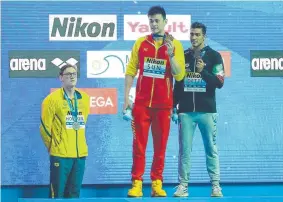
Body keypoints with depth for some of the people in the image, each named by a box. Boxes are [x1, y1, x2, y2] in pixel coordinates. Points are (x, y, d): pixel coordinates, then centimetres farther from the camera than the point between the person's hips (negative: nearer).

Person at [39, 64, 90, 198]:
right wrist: (54, 147, 5)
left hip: (80, 153, 5)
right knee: (57, 193, -3)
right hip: (60, 155, -5)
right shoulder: (52, 99, -7)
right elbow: (45, 127, -2)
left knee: (74, 193, 11)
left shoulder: (84, 98, 8)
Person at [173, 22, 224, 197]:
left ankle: (216, 185, 4)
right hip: (186, 111, 2)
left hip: (207, 111, -2)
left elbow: (220, 83, -6)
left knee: (211, 149, 0)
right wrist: (173, 105, 12)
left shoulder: (214, 56, 1)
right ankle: (183, 185, 4)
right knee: (184, 149, 1)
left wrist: (203, 71, -20)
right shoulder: (183, 56, 10)